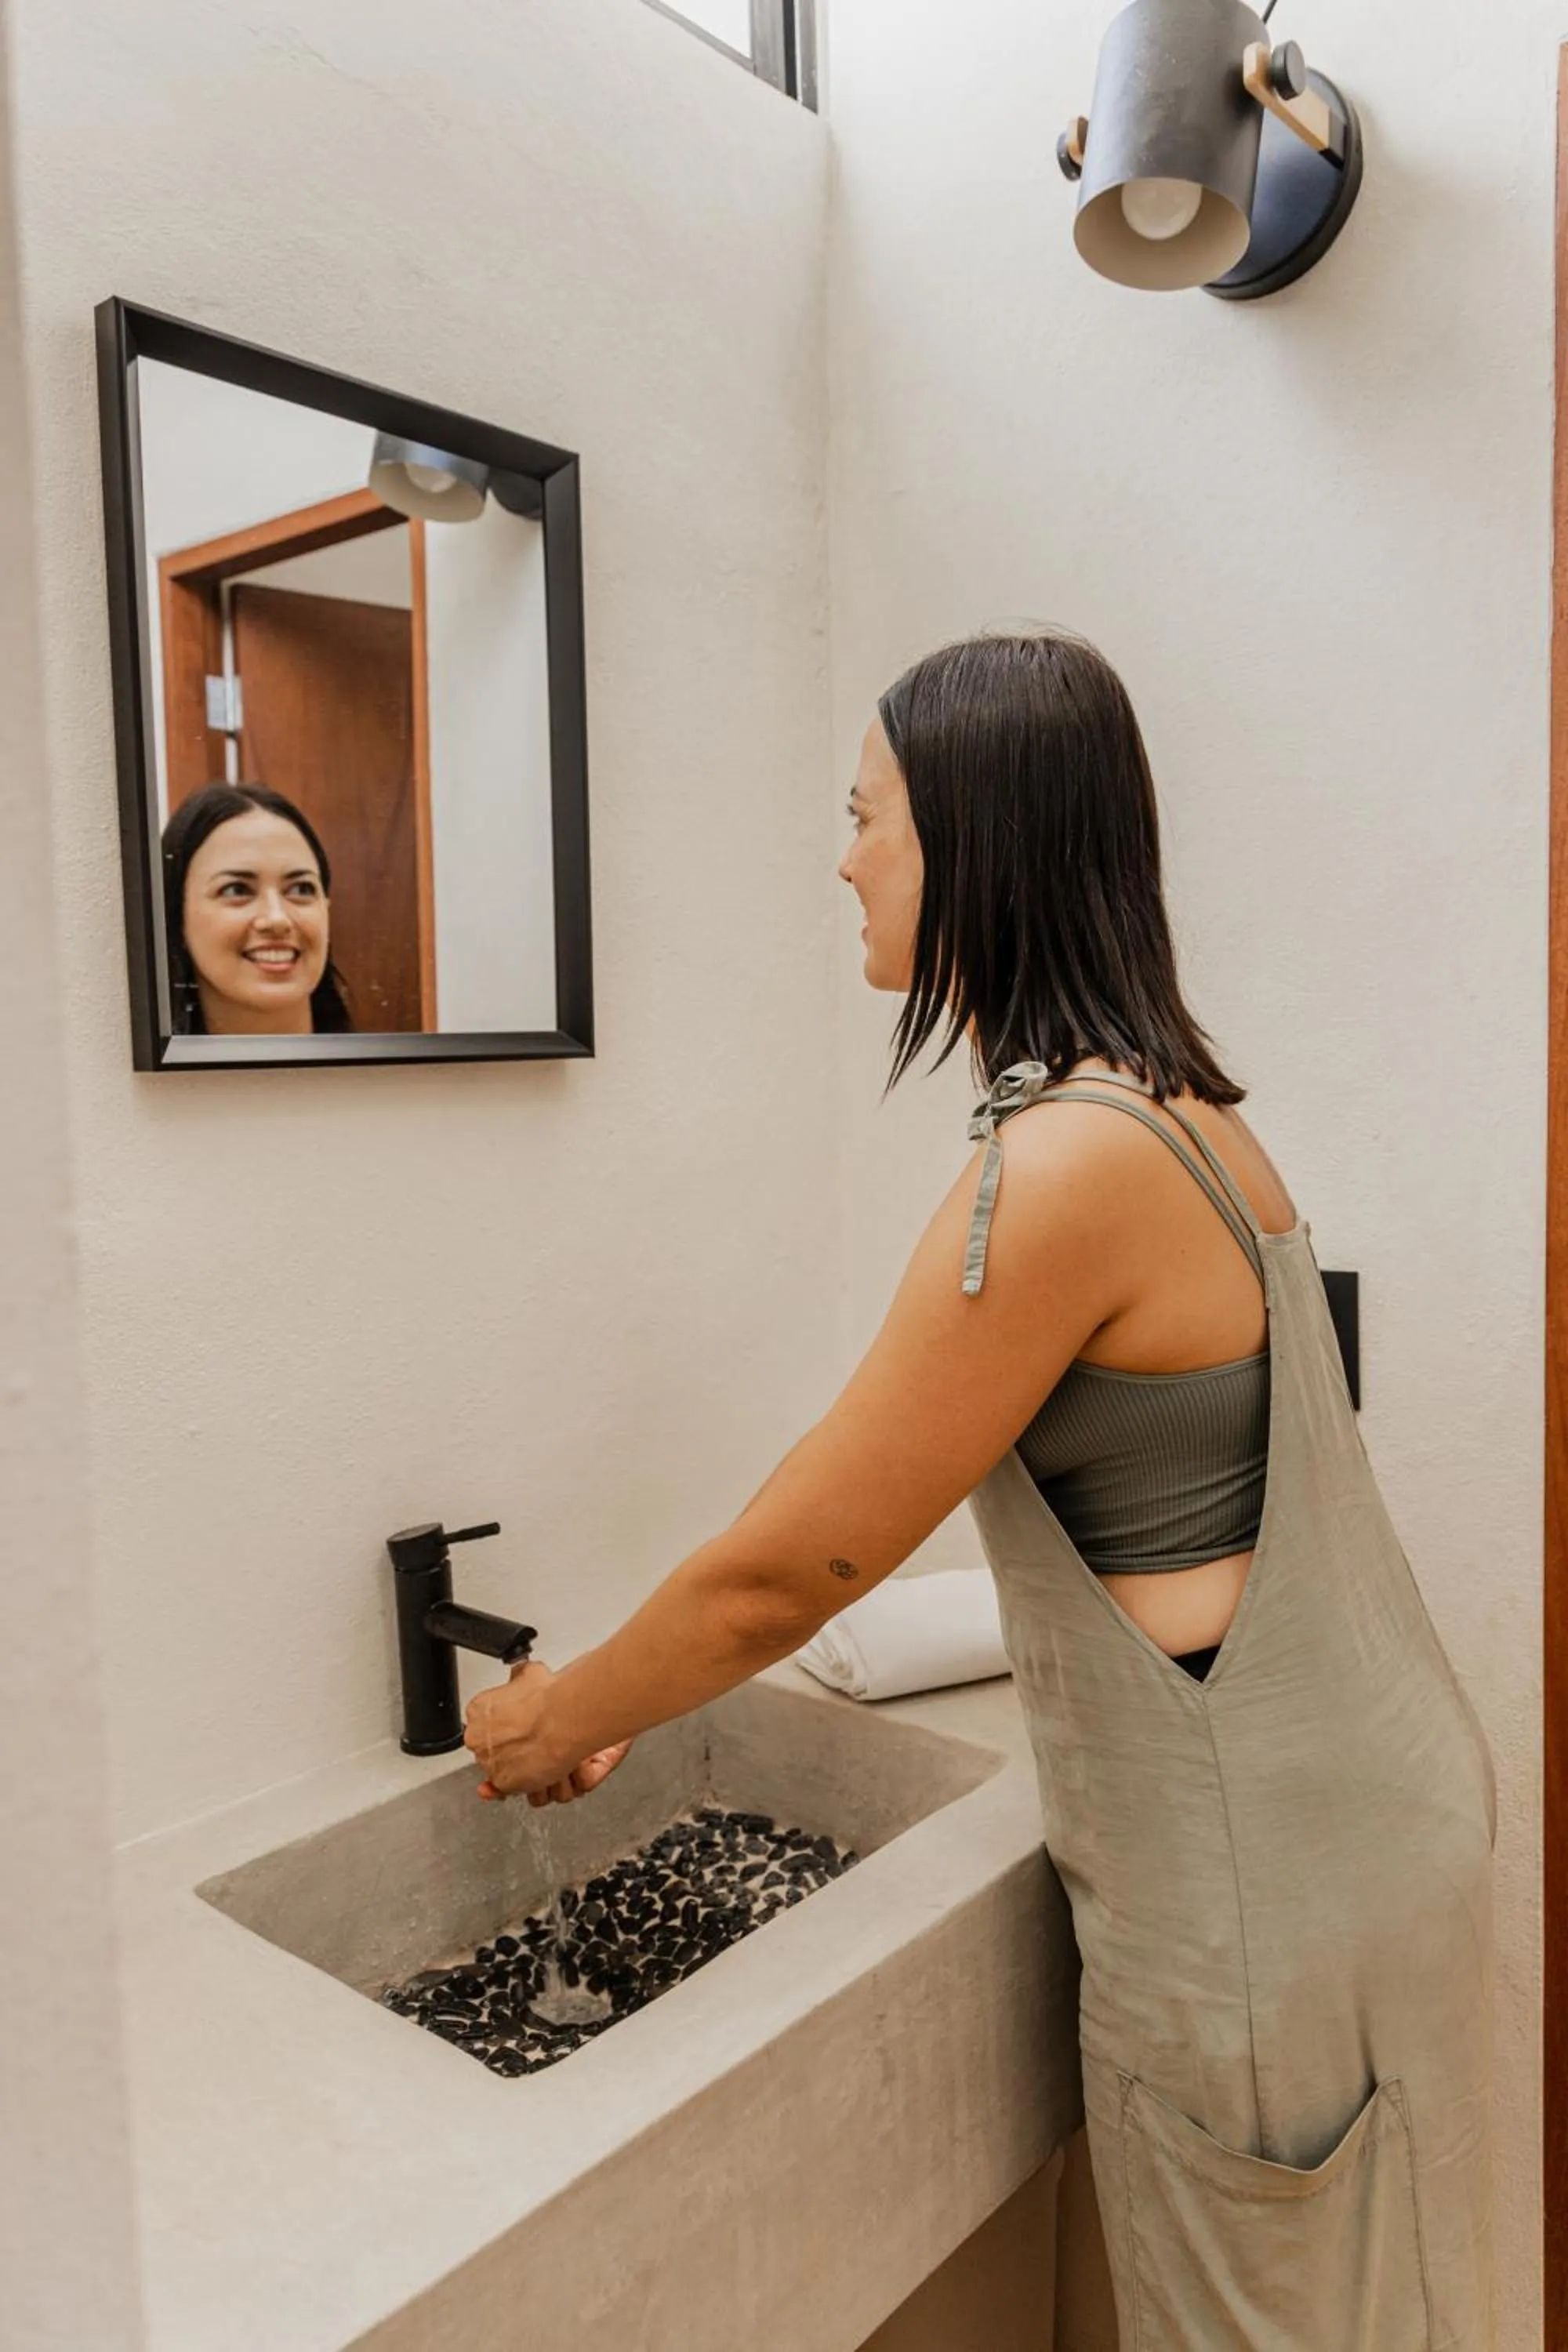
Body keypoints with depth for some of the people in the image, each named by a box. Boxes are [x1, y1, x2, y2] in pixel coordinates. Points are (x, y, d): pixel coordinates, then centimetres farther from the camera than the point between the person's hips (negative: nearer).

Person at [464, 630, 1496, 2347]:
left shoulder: (1068, 1164, -28)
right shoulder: (1159, 1101, 3)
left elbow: (798, 1563, -20)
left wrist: (562, 1720, -2)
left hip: (1263, 1864, -8)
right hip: (1338, 1797, 8)